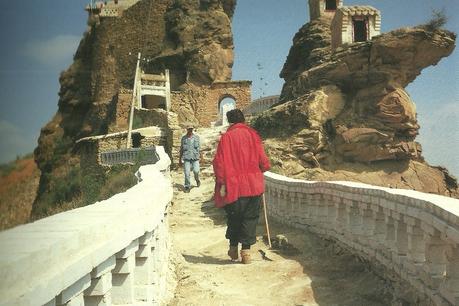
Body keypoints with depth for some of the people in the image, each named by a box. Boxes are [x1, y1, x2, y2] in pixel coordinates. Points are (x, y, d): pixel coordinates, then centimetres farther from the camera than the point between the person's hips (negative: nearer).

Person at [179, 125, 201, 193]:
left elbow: (199, 147, 11)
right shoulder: (184, 138, 9)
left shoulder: (196, 137, 8)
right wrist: (180, 159, 14)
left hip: (195, 157, 0)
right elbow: (181, 149, 14)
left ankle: (197, 180, 21)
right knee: (187, 173, -6)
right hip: (186, 158, 0)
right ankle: (187, 187, 7)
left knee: (196, 171, -12)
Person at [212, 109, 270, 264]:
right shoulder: (252, 134, 2)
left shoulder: (226, 137, -2)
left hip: (233, 185, -1)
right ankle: (246, 249, 2)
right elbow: (263, 159, 1)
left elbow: (219, 162, -7)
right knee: (250, 218, 8)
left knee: (234, 217, 15)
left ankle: (233, 247, 22)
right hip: (254, 184, 1)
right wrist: (261, 169, 21)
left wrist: (222, 183, -4)